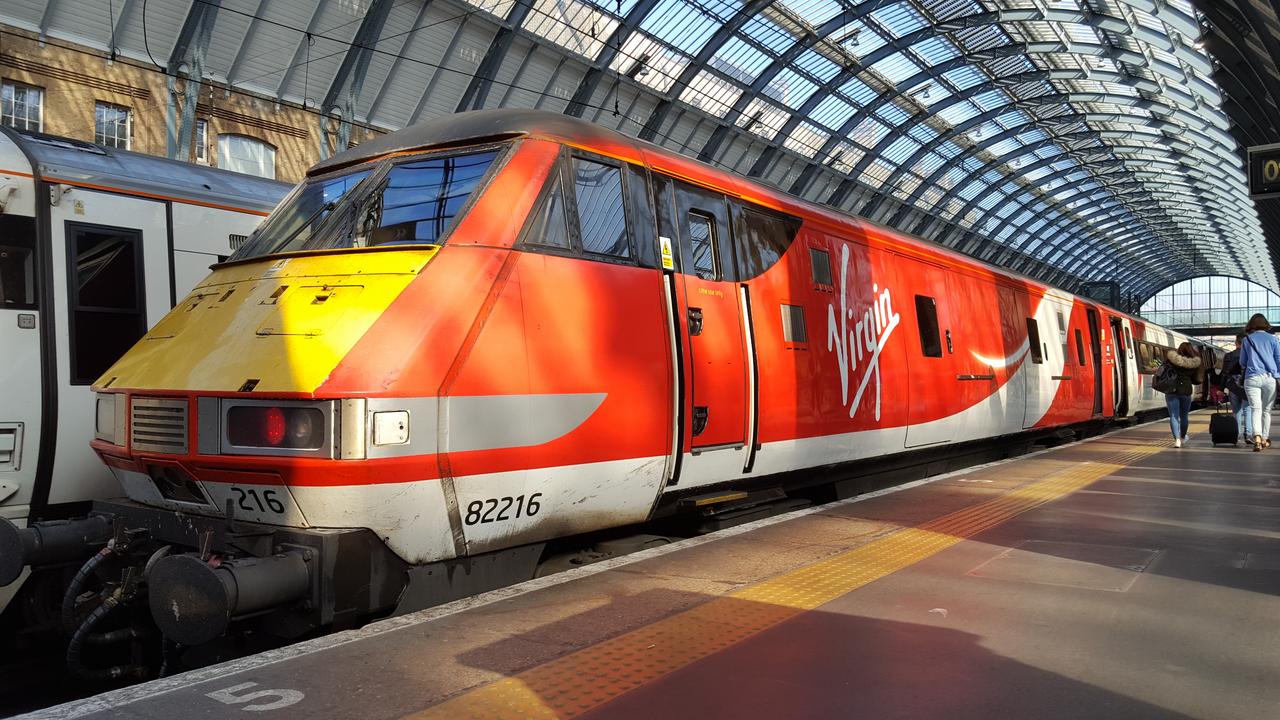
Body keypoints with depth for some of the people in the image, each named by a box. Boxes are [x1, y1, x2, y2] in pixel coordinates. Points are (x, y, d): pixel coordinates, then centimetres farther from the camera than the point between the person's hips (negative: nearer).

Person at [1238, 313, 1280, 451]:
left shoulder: (1247, 340, 6)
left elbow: (1242, 362, 14)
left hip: (1252, 378, -1)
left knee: (1256, 409, -6)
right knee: (1267, 410, 12)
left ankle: (1257, 437, -25)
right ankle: (1265, 438, 18)